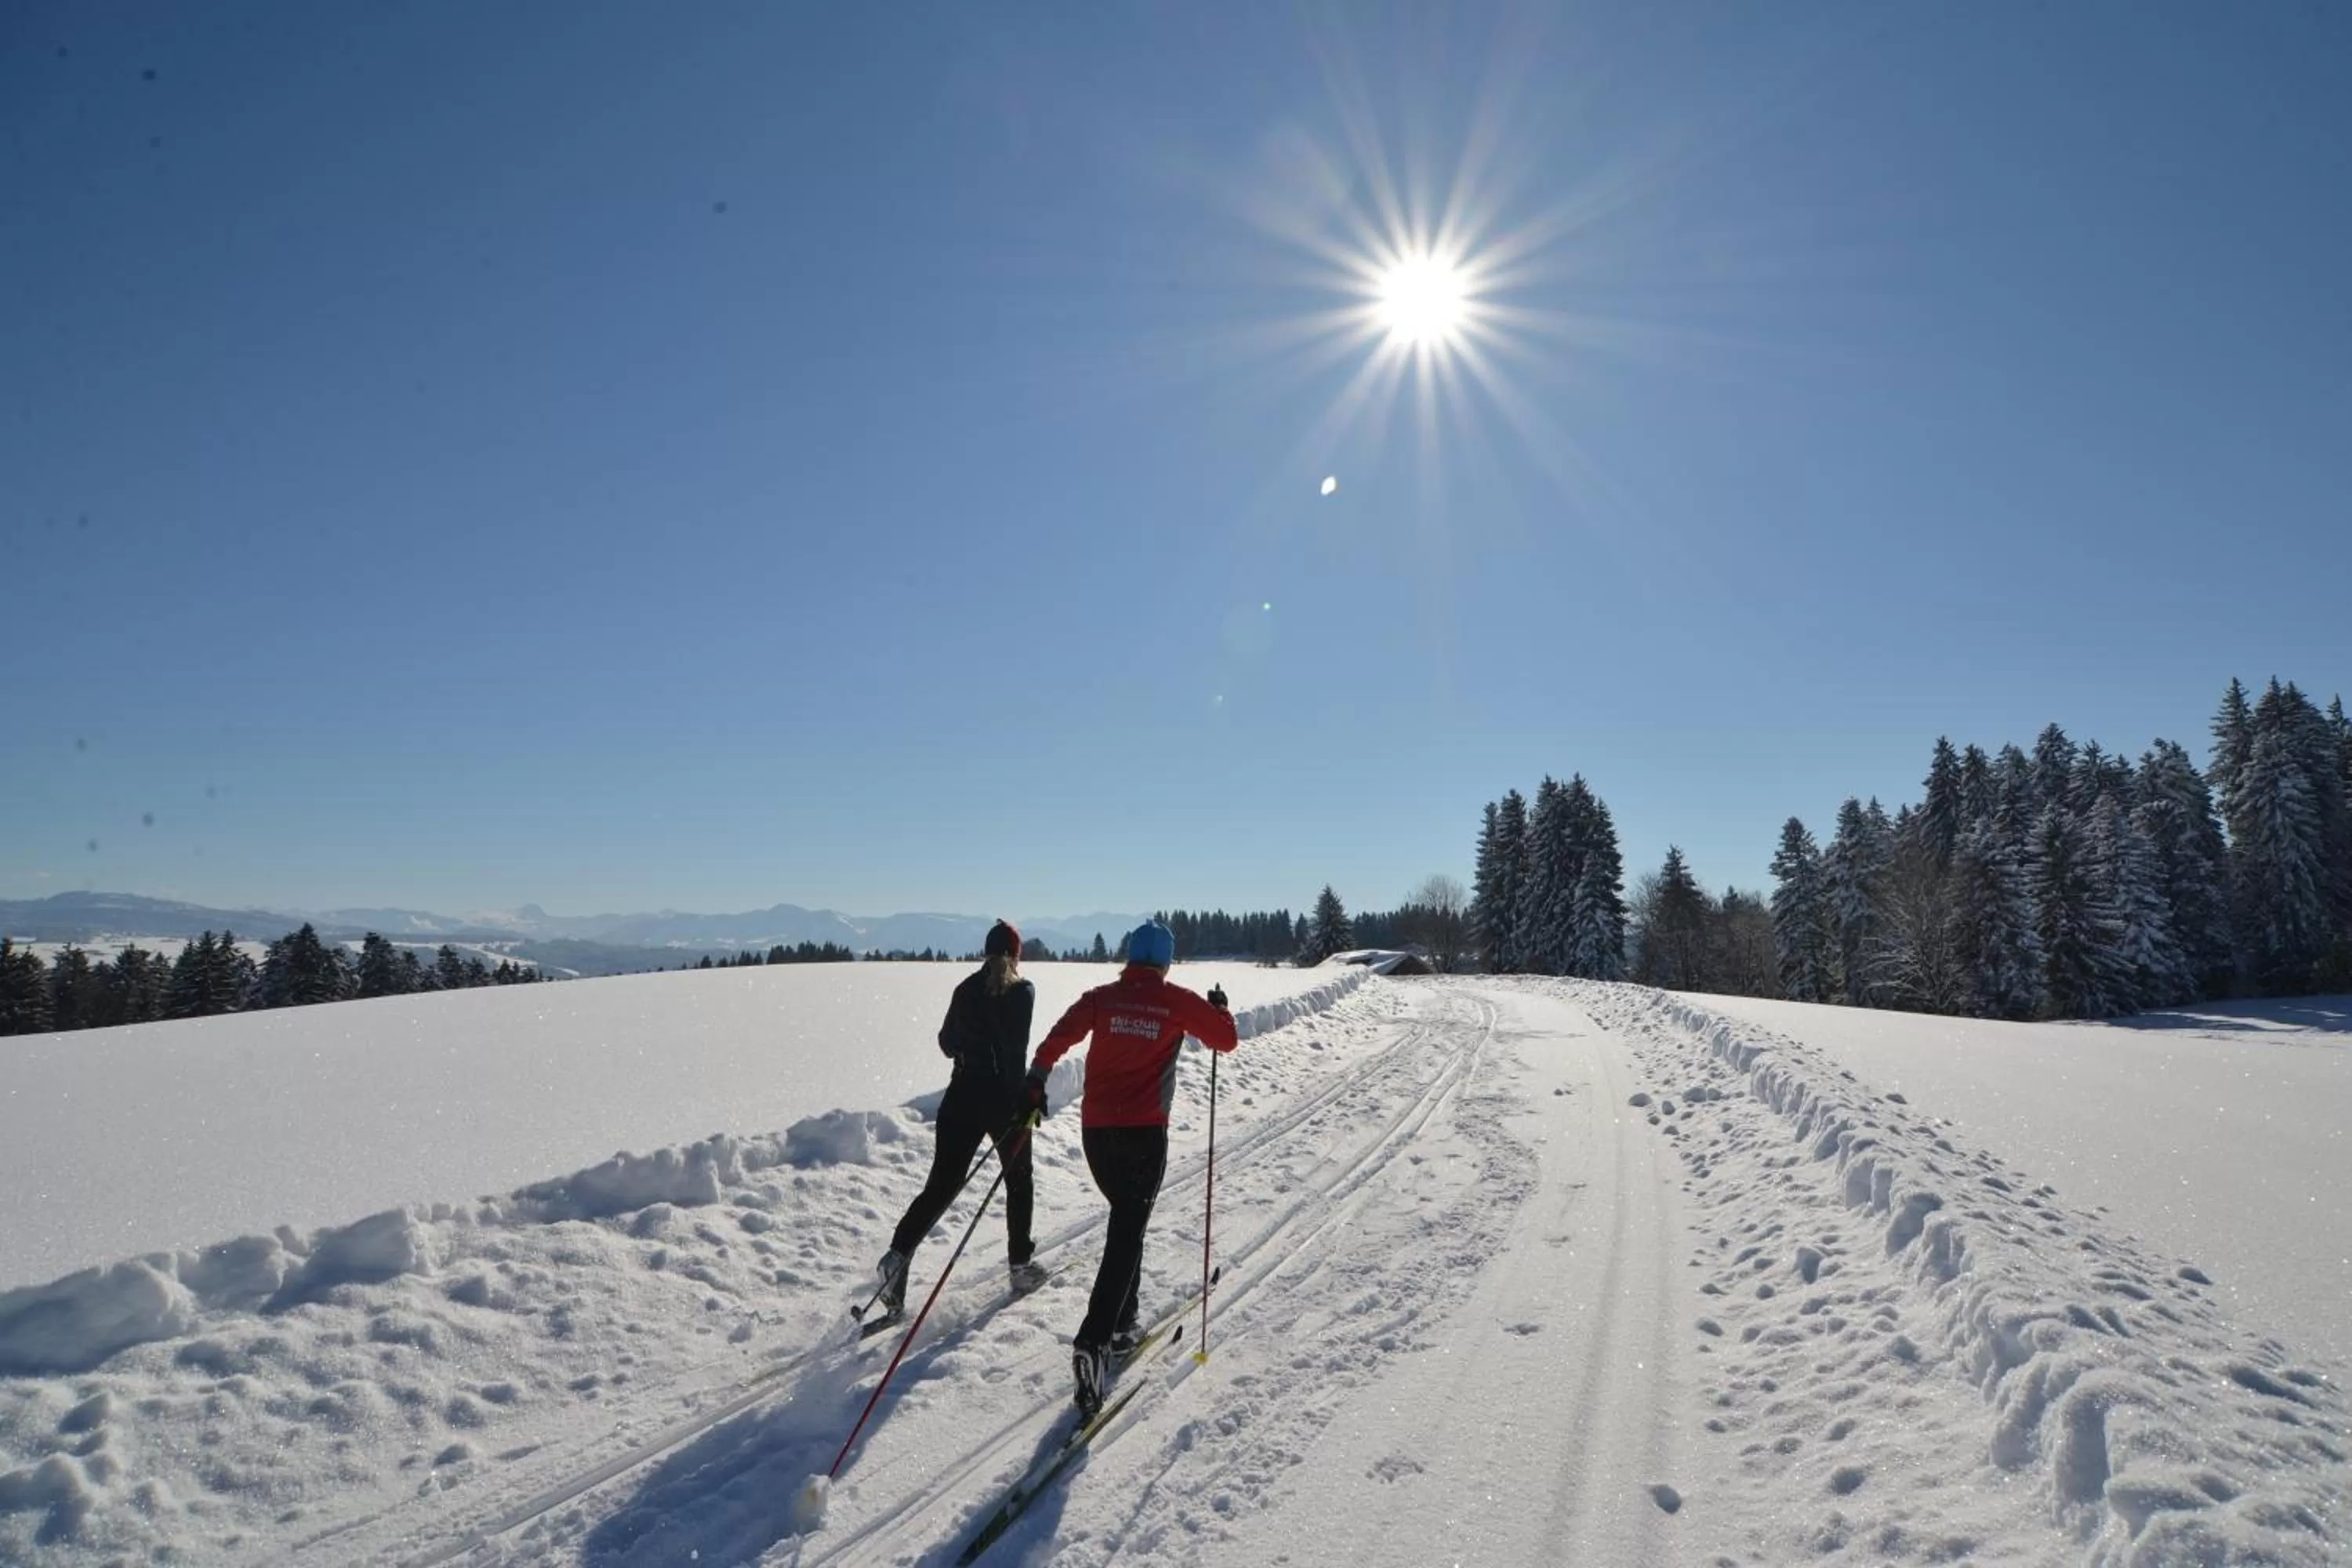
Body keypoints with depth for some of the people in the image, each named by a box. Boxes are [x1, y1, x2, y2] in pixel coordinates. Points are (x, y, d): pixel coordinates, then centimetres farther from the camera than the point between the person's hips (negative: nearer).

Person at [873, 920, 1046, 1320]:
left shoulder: (967, 989, 6)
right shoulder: (1021, 991, -7)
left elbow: (947, 1044, 13)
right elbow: (1017, 1050, -17)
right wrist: (1024, 1100, -14)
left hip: (962, 1095, 3)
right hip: (1003, 1096, -3)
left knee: (942, 1184, 5)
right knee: (1019, 1180, 16)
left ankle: (899, 1253, -12)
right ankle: (1021, 1264, 23)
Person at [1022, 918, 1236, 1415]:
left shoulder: (1101, 997, 5)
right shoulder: (1177, 1001, -2)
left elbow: (1058, 1039, -3)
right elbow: (1226, 1040, 4)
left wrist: (1036, 1081, 7)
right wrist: (1219, 1008, 22)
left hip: (1095, 1129, 4)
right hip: (1145, 1131, -4)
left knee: (1126, 1219, 24)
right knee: (1127, 1233, -3)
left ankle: (1121, 1325, 29)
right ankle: (1094, 1341, -18)